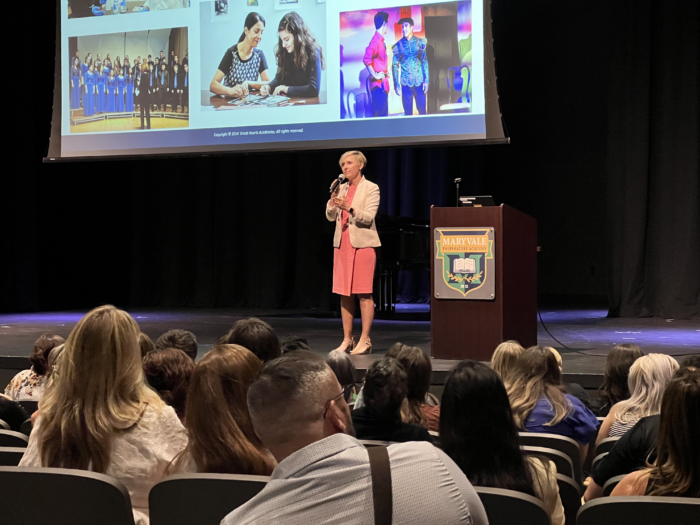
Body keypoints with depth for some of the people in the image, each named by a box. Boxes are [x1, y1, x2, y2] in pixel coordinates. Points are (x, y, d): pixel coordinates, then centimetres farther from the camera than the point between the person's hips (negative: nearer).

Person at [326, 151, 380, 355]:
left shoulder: (371, 188, -2)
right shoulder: (342, 188, 13)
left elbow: (368, 217, -12)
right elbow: (330, 217, 9)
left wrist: (349, 208, -26)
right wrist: (333, 199, -7)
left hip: (362, 244, -6)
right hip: (342, 244, 6)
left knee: (363, 293, -5)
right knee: (344, 293, 5)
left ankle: (365, 340, -2)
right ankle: (347, 340, 11)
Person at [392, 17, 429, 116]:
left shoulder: (420, 42, 2)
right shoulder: (398, 45, 1)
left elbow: (425, 62, 4)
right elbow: (395, 66, 2)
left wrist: (426, 80, -2)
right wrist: (396, 85, -2)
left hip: (419, 81, 0)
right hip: (406, 83, 0)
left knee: (422, 109, 3)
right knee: (407, 111, 3)